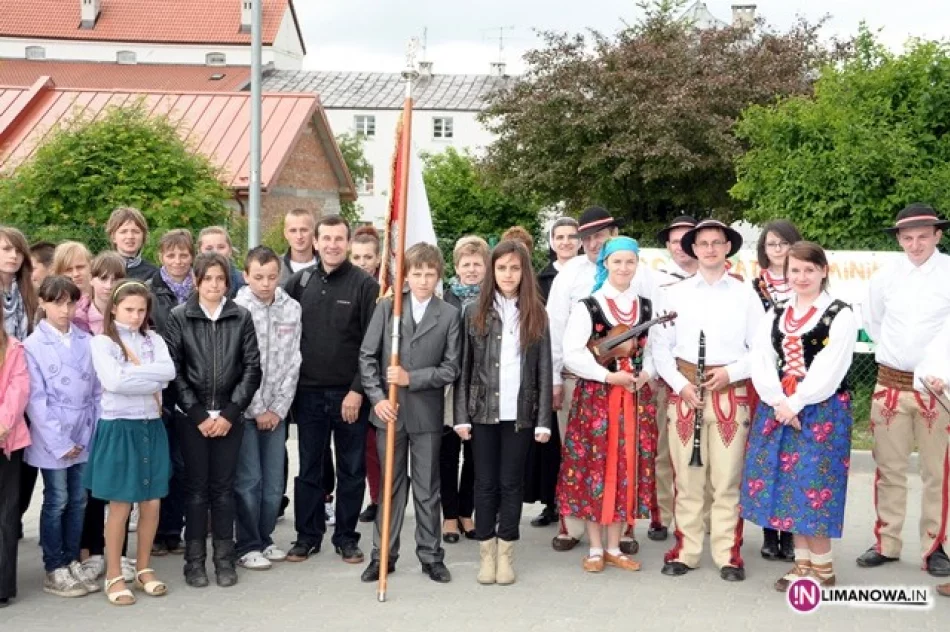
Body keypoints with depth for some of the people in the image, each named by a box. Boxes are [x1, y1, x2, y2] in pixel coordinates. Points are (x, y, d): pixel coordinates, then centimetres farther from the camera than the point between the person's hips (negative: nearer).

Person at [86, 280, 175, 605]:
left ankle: (143, 569, 24)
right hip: (119, 427, -4)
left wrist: (136, 370, -15)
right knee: (120, 506, 1)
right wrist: (152, 378, -12)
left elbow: (169, 372, -9)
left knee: (152, 503, 8)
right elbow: (114, 381, -20)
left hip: (151, 426, 4)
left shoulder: (154, 340, 8)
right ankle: (114, 575, 14)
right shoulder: (102, 342, -4)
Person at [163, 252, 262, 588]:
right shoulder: (179, 317, 0)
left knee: (223, 487, 6)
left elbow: (252, 368, 0)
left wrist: (229, 413, -7)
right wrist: (198, 414, -9)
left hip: (229, 417, 1)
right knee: (196, 488, 4)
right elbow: (173, 369, -4)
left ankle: (224, 559, 15)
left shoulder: (241, 317, 3)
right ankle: (195, 560, 13)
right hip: (192, 418, -1)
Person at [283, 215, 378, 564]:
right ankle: (307, 535, 21)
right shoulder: (300, 281, 5)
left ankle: (346, 536, 20)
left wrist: (358, 390, -12)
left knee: (351, 469, 7)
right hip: (308, 392, 3)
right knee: (309, 468, 10)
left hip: (349, 393, -2)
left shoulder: (365, 285, -5)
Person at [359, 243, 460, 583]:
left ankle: (431, 555, 20)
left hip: (426, 414, -1)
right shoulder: (387, 307, 1)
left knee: (427, 489, 9)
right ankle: (383, 554, 20)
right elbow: (367, 356, 0)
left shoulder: (449, 315, -2)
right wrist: (377, 397, -10)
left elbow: (450, 368, -4)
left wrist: (412, 378, -15)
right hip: (389, 410, 1)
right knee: (391, 487, 11)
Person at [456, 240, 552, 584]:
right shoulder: (474, 311, 3)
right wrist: (461, 416, -3)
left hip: (520, 412, 0)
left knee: (512, 482, 7)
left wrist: (544, 420, -3)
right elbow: (463, 367, 2)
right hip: (483, 410, 0)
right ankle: (487, 552, 17)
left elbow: (544, 369, 2)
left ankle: (506, 553, 17)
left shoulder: (536, 313, 3)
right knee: (485, 483, 6)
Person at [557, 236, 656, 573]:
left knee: (627, 469, 6)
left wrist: (646, 374, -5)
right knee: (594, 468, 1)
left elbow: (654, 350, 15)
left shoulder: (647, 307, 10)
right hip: (596, 396, -3)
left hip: (635, 397, 4)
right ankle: (595, 549, 13)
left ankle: (614, 548, 18)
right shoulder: (587, 306, -3)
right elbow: (572, 355, -9)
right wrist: (609, 376, -15)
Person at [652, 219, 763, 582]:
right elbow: (661, 347, 5)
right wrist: (680, 384, -7)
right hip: (684, 392, 1)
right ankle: (685, 551, 14)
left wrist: (731, 372, -11)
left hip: (731, 393, -1)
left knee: (728, 480, 2)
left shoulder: (745, 294, 7)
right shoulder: (674, 294, 8)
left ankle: (728, 555, 12)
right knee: (686, 478, 4)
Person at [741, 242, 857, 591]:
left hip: (821, 412, -5)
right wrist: (778, 402, -12)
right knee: (785, 483, 8)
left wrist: (796, 404, -16)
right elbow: (760, 361, 1)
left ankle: (822, 568, 10)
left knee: (813, 485, -4)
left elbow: (829, 371, -13)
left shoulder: (841, 315, -4)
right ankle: (803, 562, 21)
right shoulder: (776, 313, 12)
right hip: (777, 409, 5)